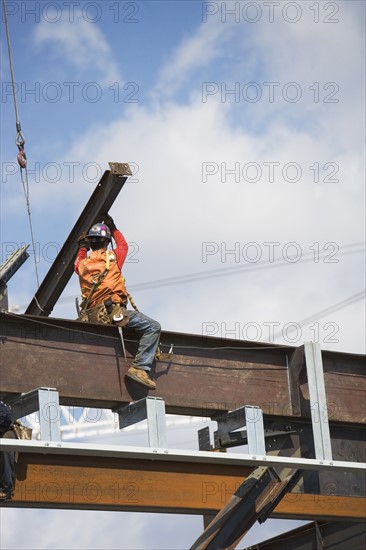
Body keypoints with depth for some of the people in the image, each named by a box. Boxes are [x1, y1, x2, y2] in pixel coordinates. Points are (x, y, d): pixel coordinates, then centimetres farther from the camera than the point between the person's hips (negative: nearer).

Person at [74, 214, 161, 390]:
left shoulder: (82, 264, 14)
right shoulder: (112, 257, 4)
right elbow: (123, 245, 29)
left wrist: (82, 248, 55)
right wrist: (113, 228, 42)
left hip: (92, 315, 7)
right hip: (114, 309, -7)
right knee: (153, 327, -8)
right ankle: (140, 368, -22)